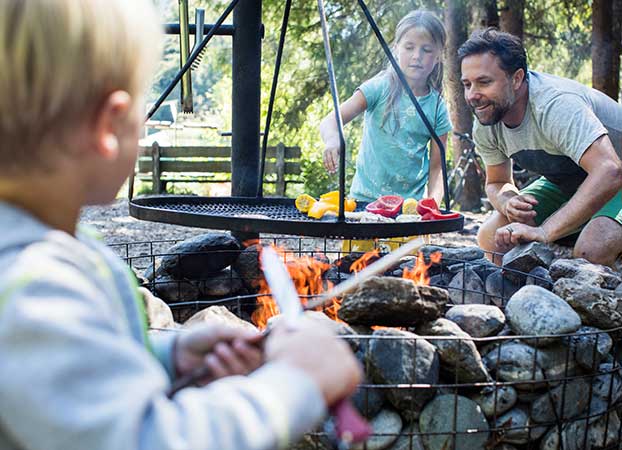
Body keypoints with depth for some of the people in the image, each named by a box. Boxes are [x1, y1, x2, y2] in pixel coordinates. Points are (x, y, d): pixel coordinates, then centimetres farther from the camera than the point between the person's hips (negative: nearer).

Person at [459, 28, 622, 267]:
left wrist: (544, 232, -50)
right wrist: (508, 202, -22)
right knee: (491, 238, -10)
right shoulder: (485, 123, -11)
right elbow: (497, 182, 4)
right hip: (564, 185, 7)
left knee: (591, 251, -34)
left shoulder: (556, 105, -35)